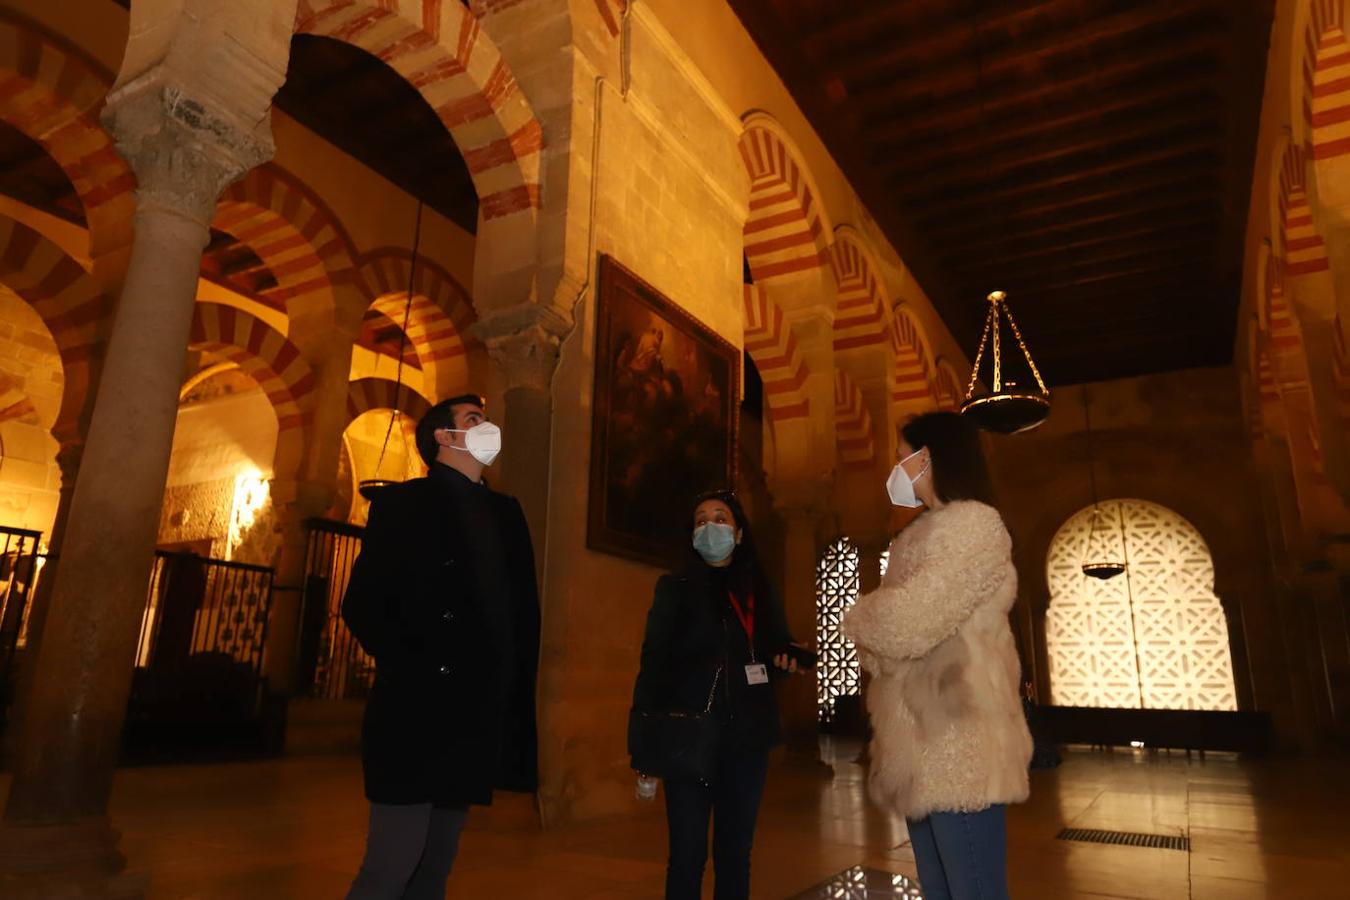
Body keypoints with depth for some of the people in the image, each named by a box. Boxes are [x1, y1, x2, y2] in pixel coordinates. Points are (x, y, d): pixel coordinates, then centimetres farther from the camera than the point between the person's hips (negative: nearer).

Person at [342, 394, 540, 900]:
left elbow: (522, 610, 12)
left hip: (475, 721, 5)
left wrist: (513, 701, 2)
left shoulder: (504, 512, 15)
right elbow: (362, 604, -8)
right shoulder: (404, 502, 0)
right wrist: (412, 673, -13)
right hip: (418, 715, -5)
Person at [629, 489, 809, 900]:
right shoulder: (675, 588, 0)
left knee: (736, 851, 13)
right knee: (688, 852, 1)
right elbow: (653, 666, -6)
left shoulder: (760, 592, 10)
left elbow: (775, 654, 17)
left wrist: (787, 659, -8)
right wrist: (643, 746, -13)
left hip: (747, 738, 3)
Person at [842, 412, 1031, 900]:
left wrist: (857, 618, -2)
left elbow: (906, 623, -21)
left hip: (957, 743, -9)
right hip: (924, 744, 9)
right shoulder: (923, 533, 19)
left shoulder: (972, 523, -11)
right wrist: (869, 641, -1)